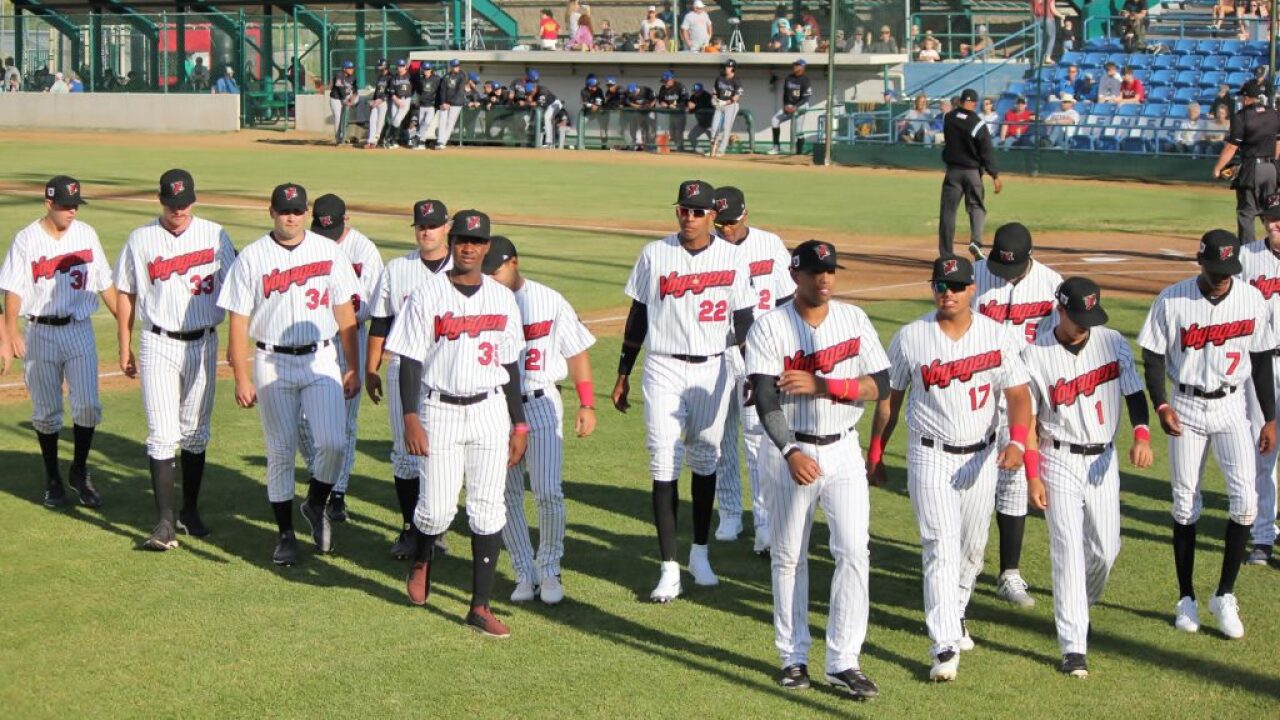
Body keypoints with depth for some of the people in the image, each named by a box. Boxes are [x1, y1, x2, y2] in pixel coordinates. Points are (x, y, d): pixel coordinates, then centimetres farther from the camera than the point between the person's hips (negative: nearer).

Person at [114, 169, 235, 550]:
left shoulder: (215, 236, 1)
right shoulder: (141, 240, 1)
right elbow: (126, 294, 8)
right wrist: (125, 349, 7)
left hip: (203, 344, 1)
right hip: (158, 344, -1)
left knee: (195, 433, 11)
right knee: (163, 434, -7)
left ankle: (190, 511, 23)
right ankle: (165, 521, -7)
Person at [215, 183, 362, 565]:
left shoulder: (329, 252, 4)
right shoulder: (251, 257, -1)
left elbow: (345, 313, 7)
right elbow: (238, 320, -2)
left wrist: (353, 368, 3)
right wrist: (241, 378, -7)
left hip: (321, 360, 1)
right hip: (272, 364, -1)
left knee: (333, 442, -14)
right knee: (281, 450, 4)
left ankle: (316, 505, 14)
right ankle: (285, 533, 17)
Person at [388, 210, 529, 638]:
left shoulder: (503, 299, 8)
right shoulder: (428, 297, -3)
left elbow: (510, 364, 12)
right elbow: (411, 361, -4)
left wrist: (519, 424, 9)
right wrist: (411, 418, -13)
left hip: (490, 411, 3)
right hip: (440, 411, -3)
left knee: (488, 510, 0)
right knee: (438, 507, -4)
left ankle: (480, 606, 6)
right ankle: (421, 560, 32)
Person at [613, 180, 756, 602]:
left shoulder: (733, 258, 0)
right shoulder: (655, 255, 0)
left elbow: (743, 321, 4)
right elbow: (638, 315, 6)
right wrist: (622, 375, 8)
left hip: (712, 370, 1)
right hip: (663, 369, -1)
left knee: (705, 461, 11)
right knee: (664, 464, -5)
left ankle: (700, 553, 27)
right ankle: (669, 567, -2)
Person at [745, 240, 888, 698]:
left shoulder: (854, 319, 2)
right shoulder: (770, 326, -7)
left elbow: (880, 385, -4)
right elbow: (765, 399, -15)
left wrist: (821, 385, -17)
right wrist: (790, 452, -29)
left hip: (842, 451, 2)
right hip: (789, 451, -2)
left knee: (854, 552, -6)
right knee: (789, 556, 7)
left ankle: (844, 662, 0)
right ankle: (793, 656, 20)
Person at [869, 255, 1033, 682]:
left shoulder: (996, 336, -2)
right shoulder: (910, 338, -4)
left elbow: (1018, 394, -6)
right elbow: (889, 398, 4)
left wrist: (1017, 440, -23)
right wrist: (875, 455, 6)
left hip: (981, 457, 3)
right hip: (930, 457, -3)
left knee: (972, 549, 16)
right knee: (942, 548, -12)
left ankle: (954, 614, 41)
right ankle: (946, 647, -13)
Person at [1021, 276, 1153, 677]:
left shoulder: (1113, 344, -2)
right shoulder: (1035, 356, -10)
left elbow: (1134, 393, 2)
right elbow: (1028, 420, -6)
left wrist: (1141, 436, -17)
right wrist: (1032, 477, -10)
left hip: (1103, 459, 3)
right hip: (1059, 460, -3)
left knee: (1106, 548, 8)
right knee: (1068, 549, -9)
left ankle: (1082, 602, 41)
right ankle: (1074, 648, -9)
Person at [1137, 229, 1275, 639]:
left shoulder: (1252, 300, -3)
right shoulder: (1172, 300, -10)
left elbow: (1261, 360, 5)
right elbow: (1153, 357, -4)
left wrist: (1270, 418, 5)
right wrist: (1160, 405, -18)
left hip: (1231, 408, 1)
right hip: (1186, 409, -1)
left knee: (1244, 497, -13)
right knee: (1185, 504, 5)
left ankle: (1225, 595, 0)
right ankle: (1186, 598, 17)